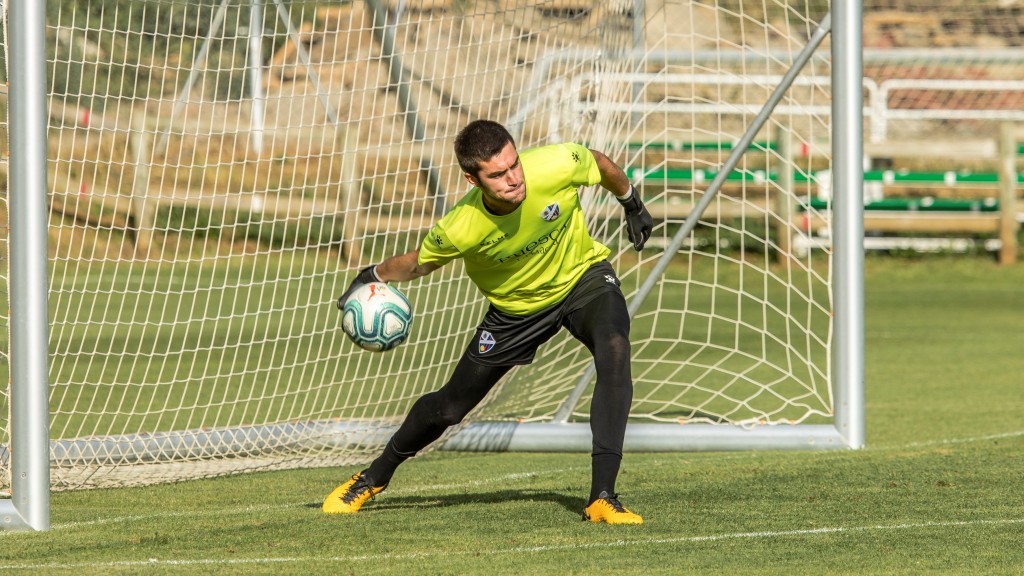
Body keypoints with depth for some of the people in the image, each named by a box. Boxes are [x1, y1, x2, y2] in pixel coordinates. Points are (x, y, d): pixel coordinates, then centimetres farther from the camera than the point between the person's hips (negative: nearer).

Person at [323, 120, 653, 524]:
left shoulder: (557, 166, -34)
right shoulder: (460, 229, -34)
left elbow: (600, 164, -7)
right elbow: (419, 263, -8)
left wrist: (632, 204, 9)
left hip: (582, 275, 0)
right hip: (516, 307, 0)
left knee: (614, 350, -32)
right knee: (449, 407, 8)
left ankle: (602, 496, -30)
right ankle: (374, 478, 39)